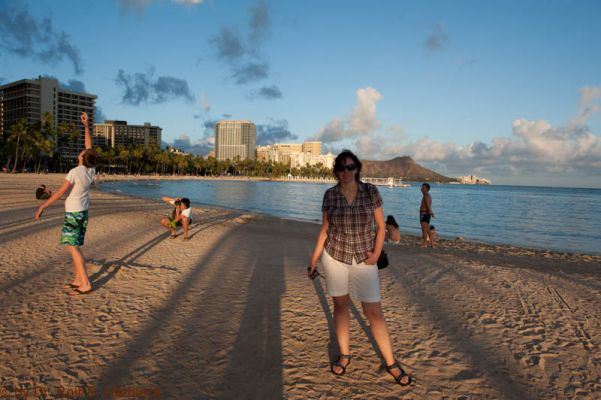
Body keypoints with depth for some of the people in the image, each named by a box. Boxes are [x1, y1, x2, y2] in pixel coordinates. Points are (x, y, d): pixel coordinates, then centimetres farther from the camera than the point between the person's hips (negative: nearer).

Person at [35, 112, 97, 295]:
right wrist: (86, 126, 12)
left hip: (73, 213, -8)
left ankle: (85, 284, -14)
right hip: (83, 212, 8)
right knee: (74, 246, 15)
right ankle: (78, 279, 17)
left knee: (72, 247, -9)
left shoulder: (75, 172, -19)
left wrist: (43, 206, -11)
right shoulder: (91, 170, -1)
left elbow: (60, 192, -18)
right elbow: (89, 146, 10)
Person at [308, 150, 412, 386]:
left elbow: (381, 226, 0)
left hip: (363, 259, -1)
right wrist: (313, 260, 6)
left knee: (374, 312, 1)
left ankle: (391, 363, 17)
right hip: (334, 255, 1)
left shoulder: (371, 192, -5)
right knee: (340, 305, 12)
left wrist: (376, 253, -13)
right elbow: (325, 229, 5)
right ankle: (344, 355, 30)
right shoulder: (330, 195, -3)